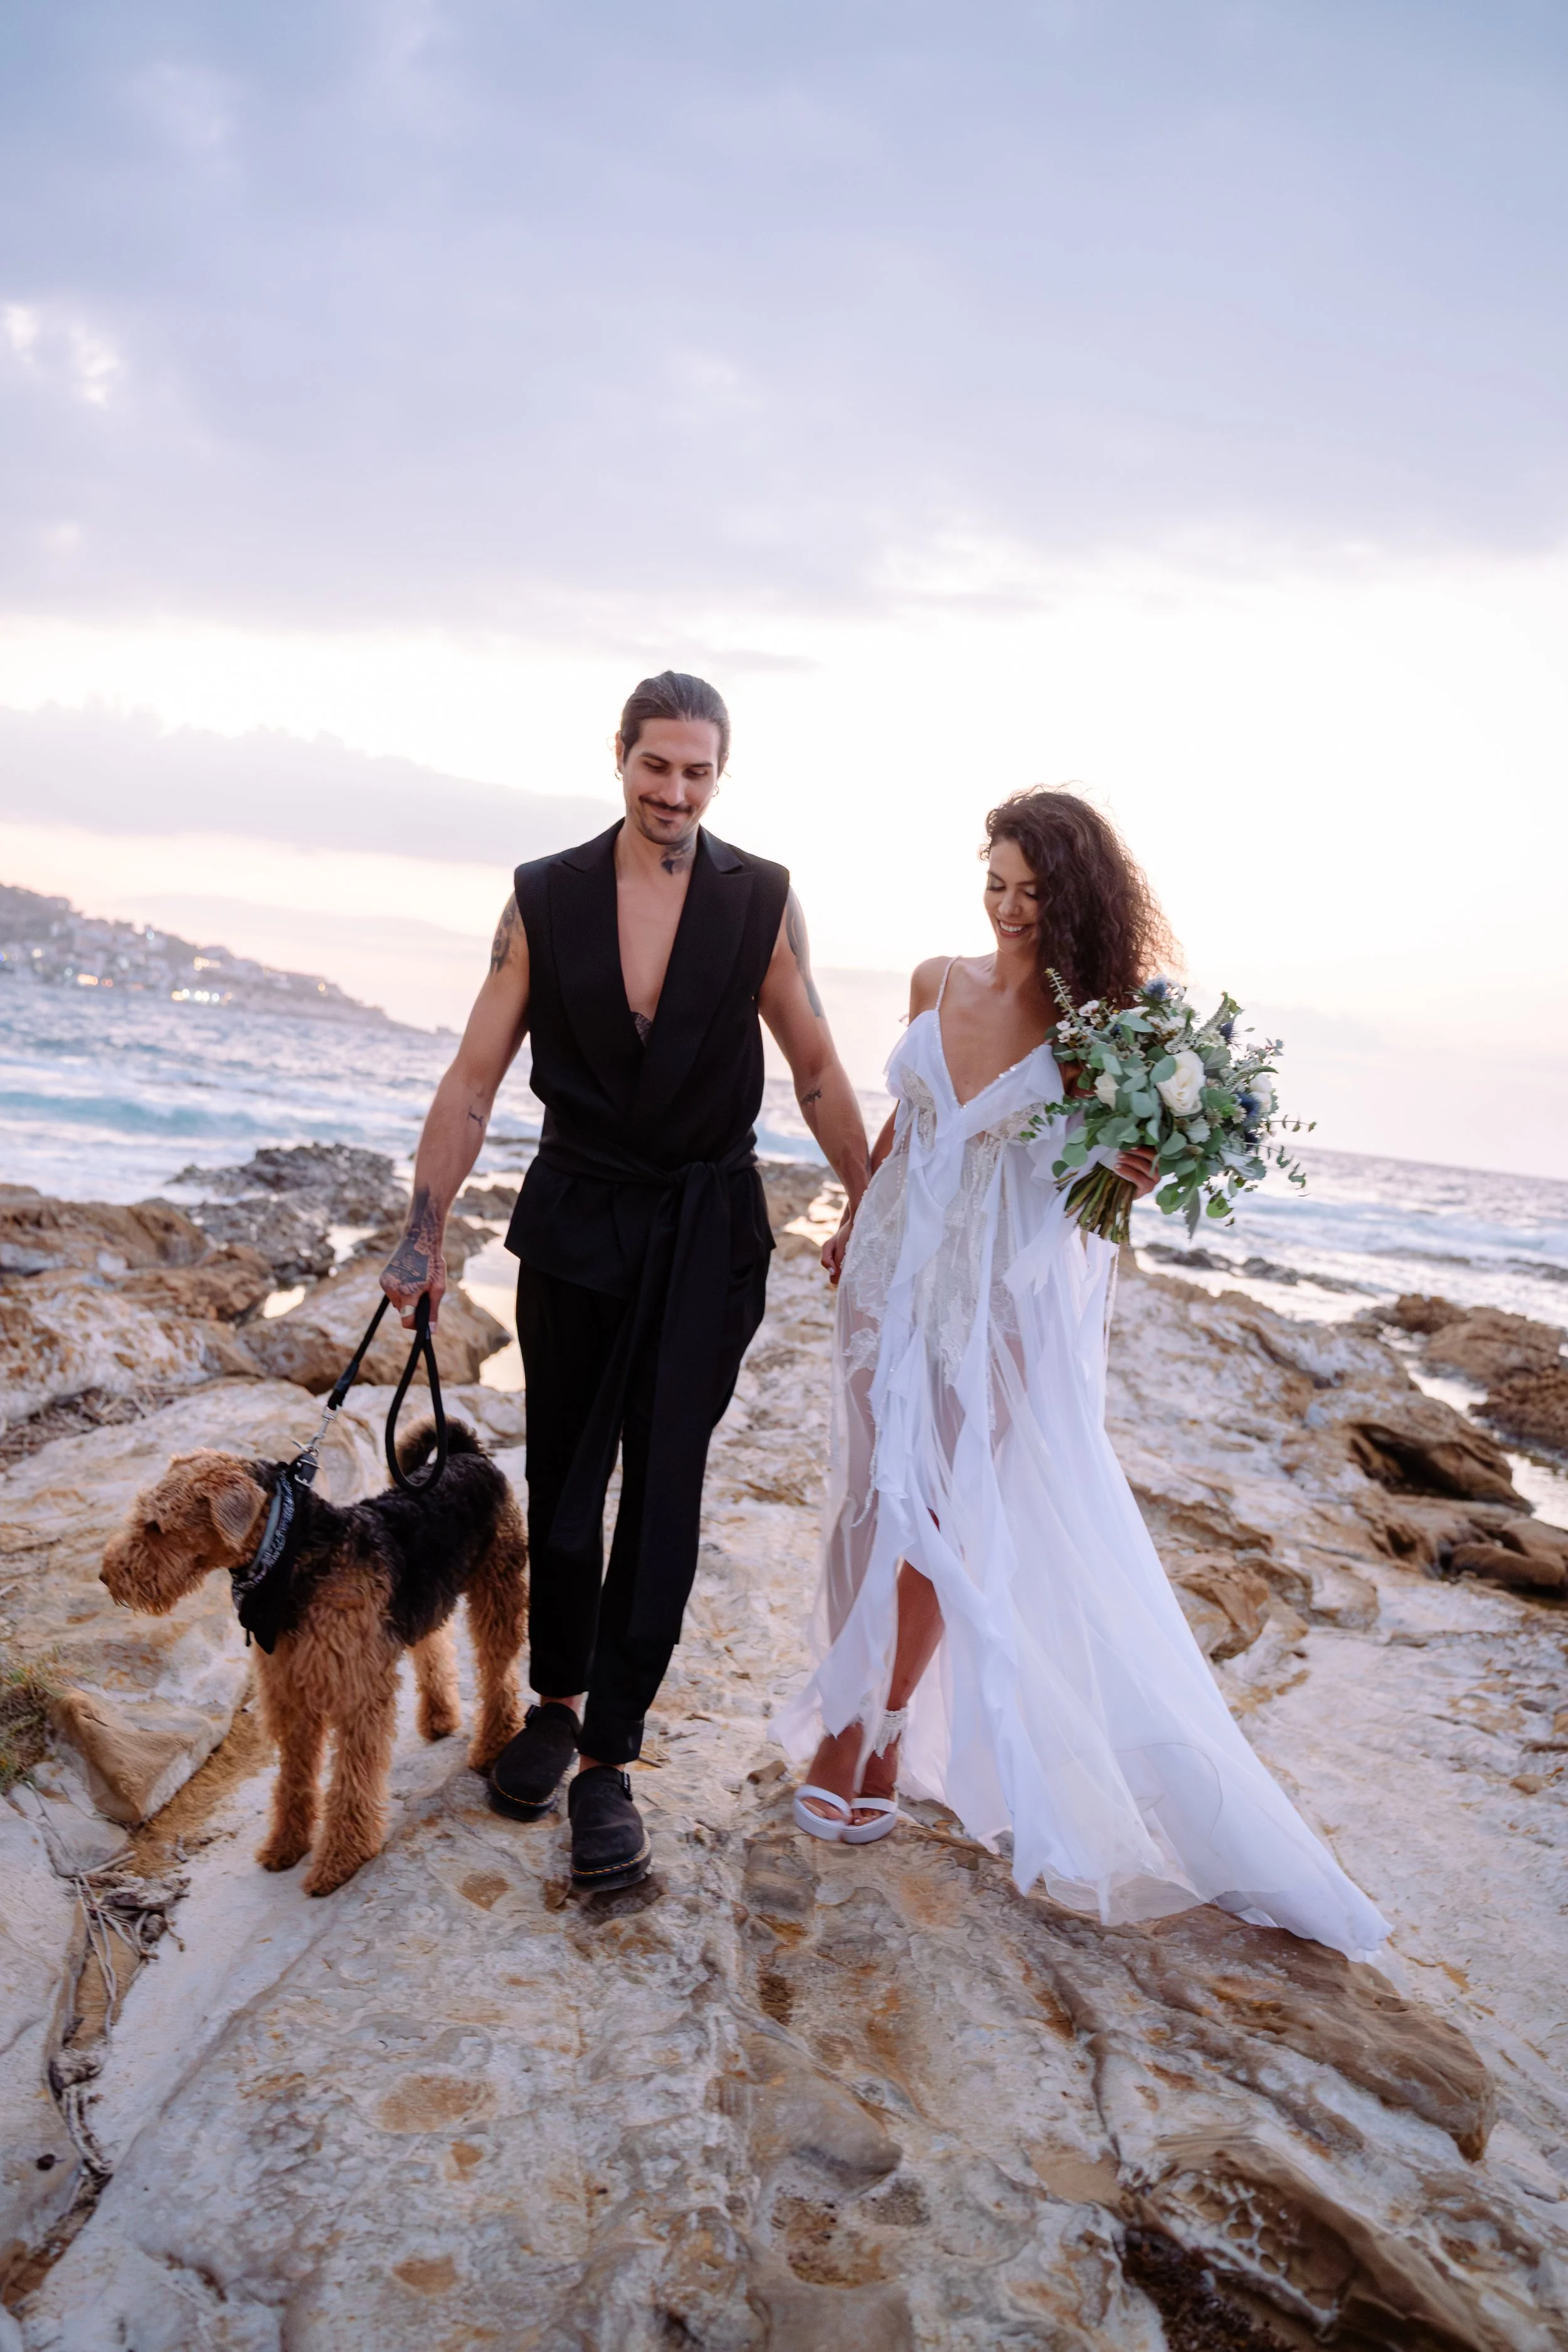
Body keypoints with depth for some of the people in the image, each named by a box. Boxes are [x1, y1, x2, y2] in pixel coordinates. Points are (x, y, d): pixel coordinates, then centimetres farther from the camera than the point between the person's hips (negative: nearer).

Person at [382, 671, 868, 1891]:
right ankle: (557, 1701, 35)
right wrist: (425, 1234, -4)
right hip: (575, 1216, 2)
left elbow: (819, 1074, 3)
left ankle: (610, 1757, 10)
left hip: (708, 1229, -1)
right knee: (562, 1474, 13)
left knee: (663, 1484, -2)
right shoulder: (544, 898, -2)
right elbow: (475, 1077, 0)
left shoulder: (762, 900, -5)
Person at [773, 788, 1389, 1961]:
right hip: (896, 1270, 4)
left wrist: (1124, 1178, -26)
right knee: (872, 1499, 11)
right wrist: (854, 1217, 21)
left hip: (998, 1301, -4)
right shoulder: (938, 983, 1)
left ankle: (875, 1739, 20)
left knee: (938, 1518, 2)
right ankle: (857, 1720, 27)